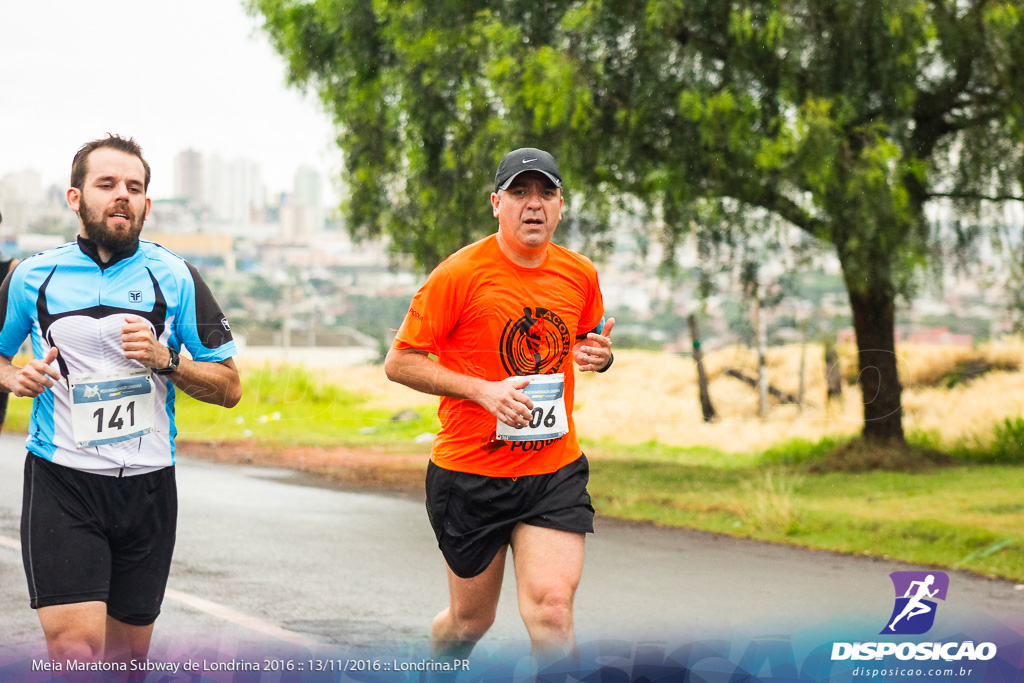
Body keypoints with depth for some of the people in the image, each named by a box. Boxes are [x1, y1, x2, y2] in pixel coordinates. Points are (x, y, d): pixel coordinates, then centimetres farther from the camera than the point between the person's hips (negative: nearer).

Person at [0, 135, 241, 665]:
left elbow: (229, 387, 5)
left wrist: (164, 359, -12)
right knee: (75, 649, -18)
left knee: (127, 656, 9)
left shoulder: (175, 278, 2)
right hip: (61, 483, -1)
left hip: (147, 485, 2)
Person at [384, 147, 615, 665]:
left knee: (551, 607, -17)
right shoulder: (460, 274, -11)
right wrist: (482, 390, -20)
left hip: (555, 473, 2)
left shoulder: (580, 275, 3)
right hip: (470, 473, -2)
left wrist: (600, 355, -2)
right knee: (470, 620, 11)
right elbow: (399, 362, -8)